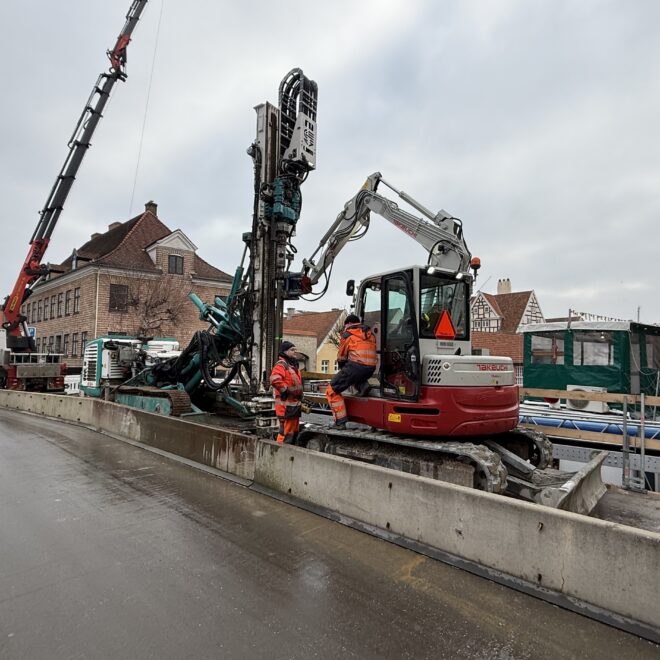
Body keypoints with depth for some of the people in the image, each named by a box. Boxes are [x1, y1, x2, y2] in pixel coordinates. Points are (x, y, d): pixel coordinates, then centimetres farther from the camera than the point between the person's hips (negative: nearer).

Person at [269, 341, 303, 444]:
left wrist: (300, 401, 24)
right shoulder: (281, 365, -11)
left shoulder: (294, 366, 20)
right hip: (286, 405, -10)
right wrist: (287, 390, -20)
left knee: (294, 431, 17)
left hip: (295, 405, 10)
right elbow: (275, 380, -29)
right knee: (286, 432, -10)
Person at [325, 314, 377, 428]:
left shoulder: (348, 334, 6)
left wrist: (343, 369, 30)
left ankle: (340, 422, -2)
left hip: (356, 366, -6)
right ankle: (363, 385, 10)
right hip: (371, 368, 7)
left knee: (332, 391, 4)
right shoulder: (370, 334, 23)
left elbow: (341, 357, 11)